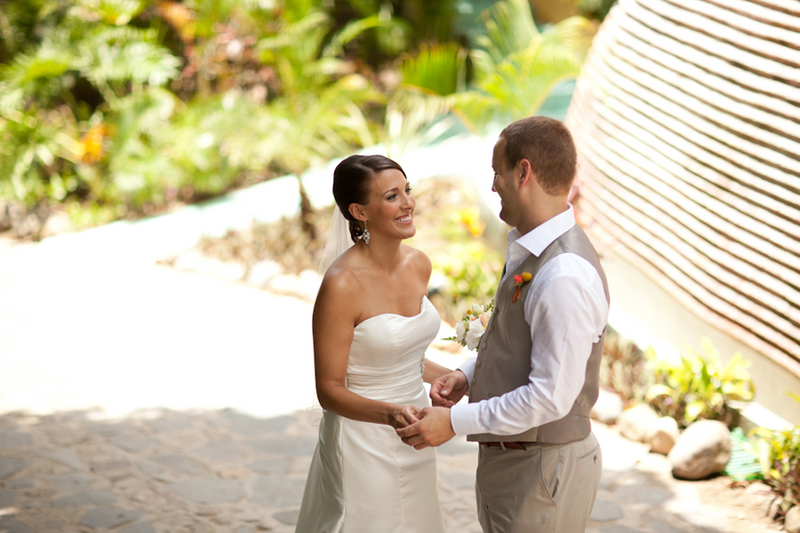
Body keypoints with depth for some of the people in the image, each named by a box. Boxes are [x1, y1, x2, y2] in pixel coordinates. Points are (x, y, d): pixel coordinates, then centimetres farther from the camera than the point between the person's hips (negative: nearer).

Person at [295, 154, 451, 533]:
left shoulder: (419, 265, 1)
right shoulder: (342, 285, -21)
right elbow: (329, 390, -17)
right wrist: (390, 413, -32)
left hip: (414, 441, 7)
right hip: (363, 442, -7)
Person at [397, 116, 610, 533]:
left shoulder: (565, 276, -26)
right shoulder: (528, 250, 6)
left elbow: (551, 397, -27)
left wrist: (456, 422, -20)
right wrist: (468, 374, 4)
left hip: (541, 471, -9)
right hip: (509, 458, 9)